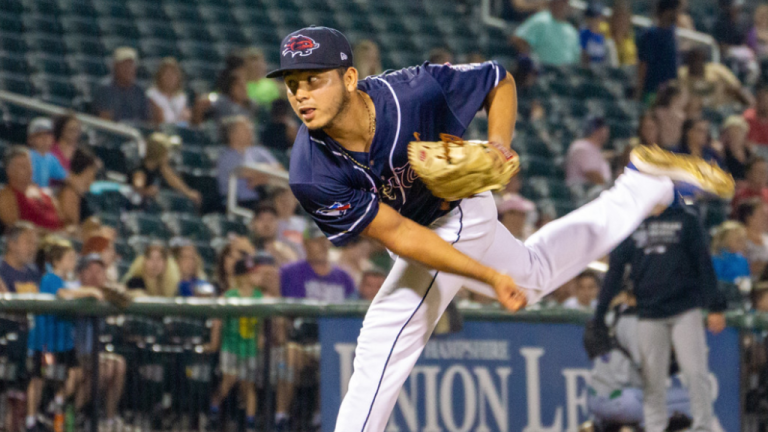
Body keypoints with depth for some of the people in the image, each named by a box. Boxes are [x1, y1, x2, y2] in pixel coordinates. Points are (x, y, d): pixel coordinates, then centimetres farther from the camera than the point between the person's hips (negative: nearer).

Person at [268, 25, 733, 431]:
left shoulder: (413, 93, -32)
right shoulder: (312, 174, -27)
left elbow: (500, 82, -13)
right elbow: (397, 233, -24)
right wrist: (489, 275, -29)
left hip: (457, 213, -4)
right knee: (533, 274, 28)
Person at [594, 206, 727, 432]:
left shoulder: (686, 219, 5)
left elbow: (703, 264, 4)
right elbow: (615, 269, 7)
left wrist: (715, 307, -3)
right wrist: (600, 316, 2)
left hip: (685, 311, -1)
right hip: (648, 314, 1)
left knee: (696, 373, -7)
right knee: (652, 380, 1)